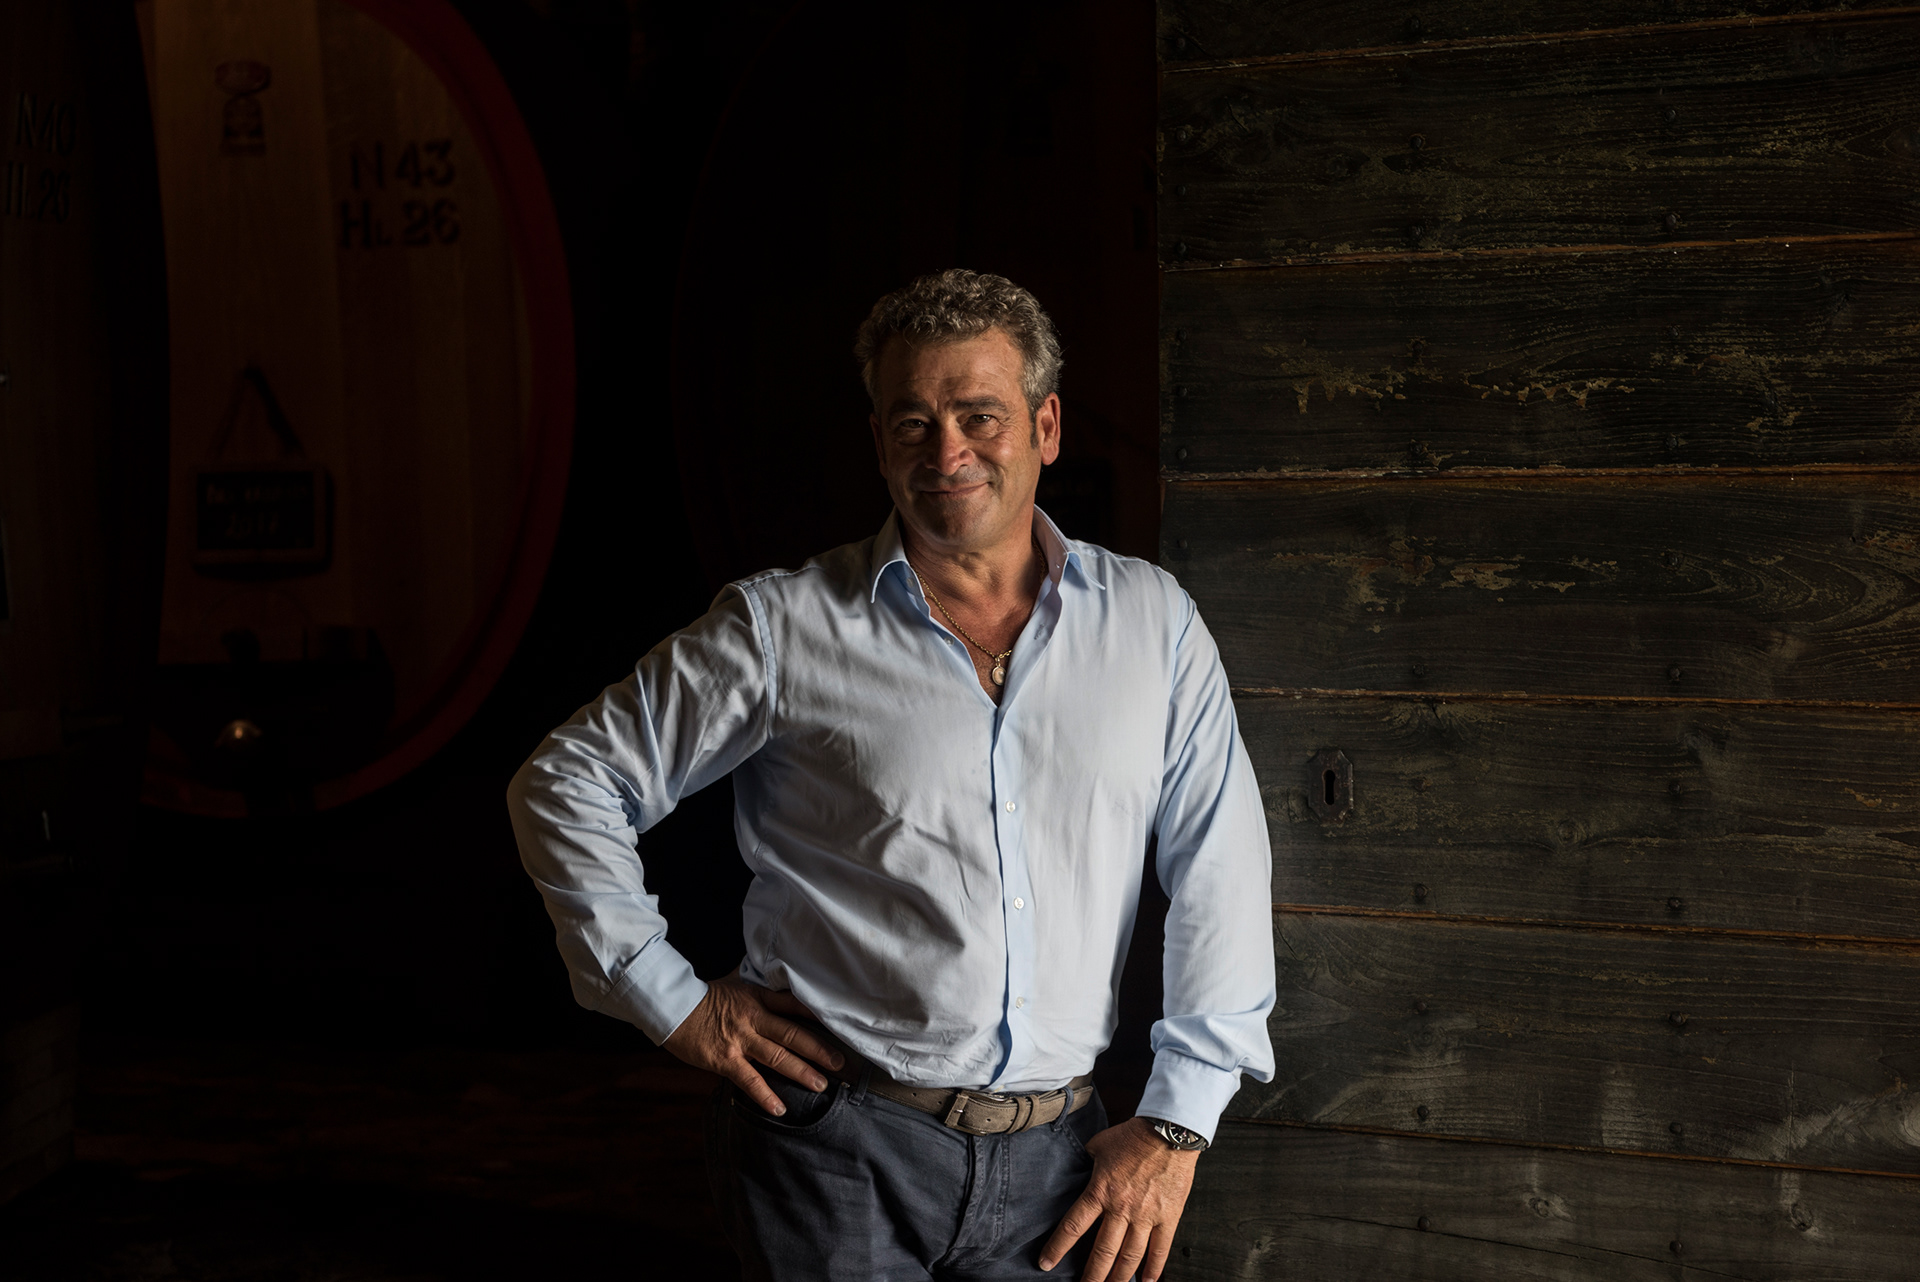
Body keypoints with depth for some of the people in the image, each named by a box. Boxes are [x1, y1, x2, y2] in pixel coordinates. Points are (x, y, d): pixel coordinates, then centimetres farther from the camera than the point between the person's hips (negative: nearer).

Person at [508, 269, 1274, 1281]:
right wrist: (673, 1002, -1)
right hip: (838, 1153, -2)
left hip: (1055, 1160, 3)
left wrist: (1177, 1121, 0)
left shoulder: (1151, 620, 4)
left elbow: (1221, 872, 5)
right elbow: (565, 787, 3)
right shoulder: (782, 627, -3)